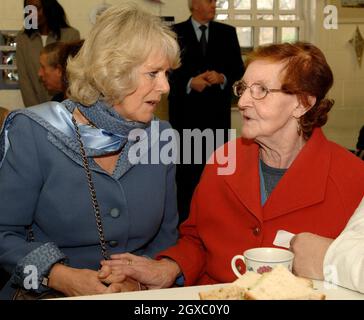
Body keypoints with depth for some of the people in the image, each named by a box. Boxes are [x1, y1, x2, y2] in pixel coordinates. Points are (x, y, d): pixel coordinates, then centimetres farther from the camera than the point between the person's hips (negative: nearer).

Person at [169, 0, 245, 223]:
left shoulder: (227, 32, 10)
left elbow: (238, 69, 8)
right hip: (185, 111, -1)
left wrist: (222, 78, -12)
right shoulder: (175, 33, 4)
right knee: (186, 166, 4)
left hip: (217, 112, 2)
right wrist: (189, 82, -16)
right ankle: (184, 216, 14)